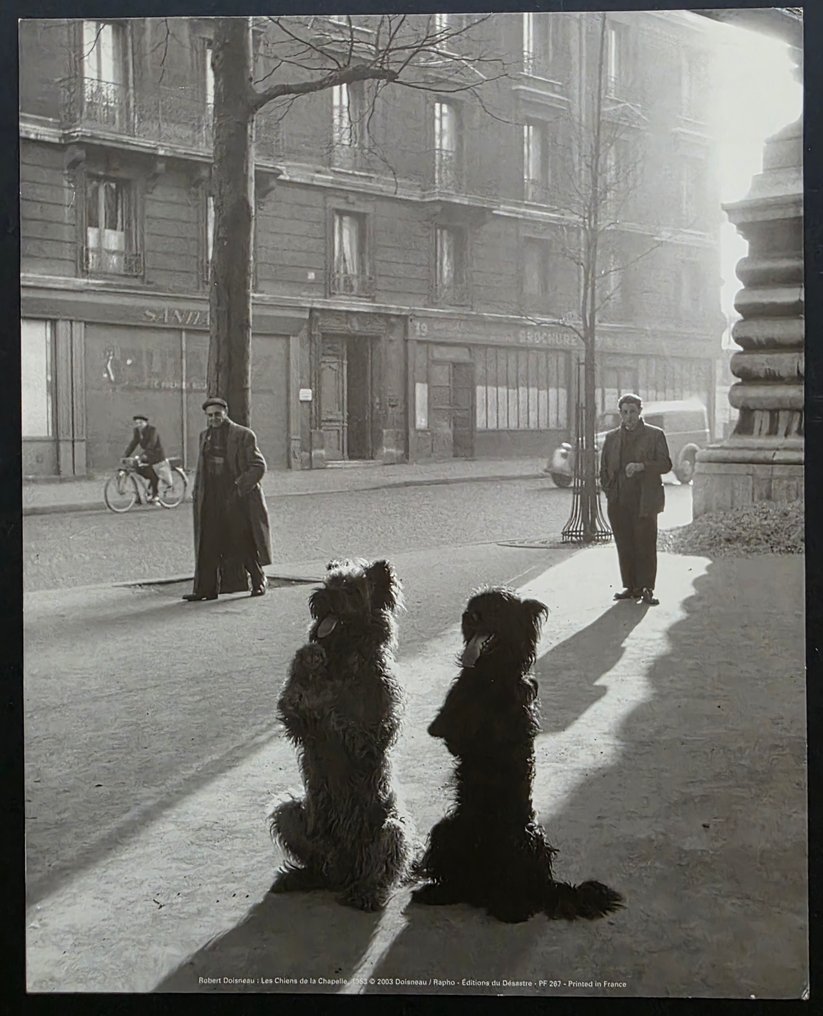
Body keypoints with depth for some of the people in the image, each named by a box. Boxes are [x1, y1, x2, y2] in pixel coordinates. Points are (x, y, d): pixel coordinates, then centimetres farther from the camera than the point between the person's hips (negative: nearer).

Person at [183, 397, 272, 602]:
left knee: (244, 544, 2)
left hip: (237, 500, -5)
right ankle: (205, 588, 2)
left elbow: (259, 466, -6)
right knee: (207, 545, 0)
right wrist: (197, 492, 11)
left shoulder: (243, 435, -4)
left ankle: (258, 582, 20)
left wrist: (241, 486, -15)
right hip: (210, 500, 5)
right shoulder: (204, 436, 14)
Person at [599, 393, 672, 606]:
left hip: (644, 501, -3)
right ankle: (631, 587, 11)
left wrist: (642, 466, -16)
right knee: (624, 546, 3)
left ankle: (646, 589, -2)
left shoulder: (655, 435, 6)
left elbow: (665, 464, -1)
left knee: (645, 545, -6)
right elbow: (604, 467, 20)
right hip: (618, 503, 3)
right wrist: (608, 490, 6)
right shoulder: (611, 437, 17)